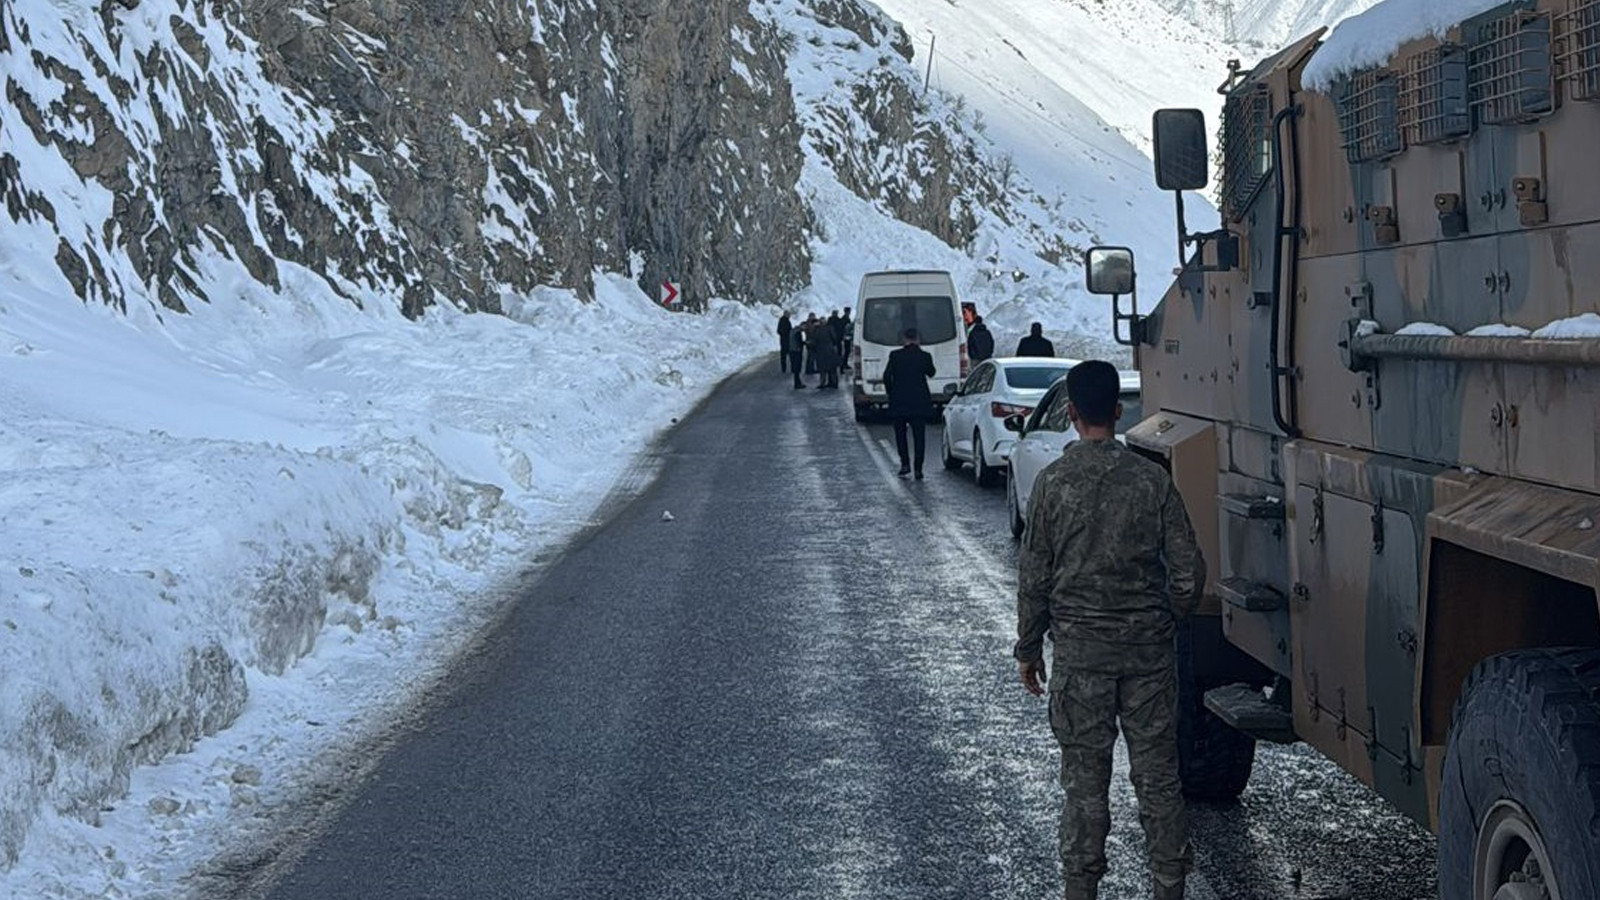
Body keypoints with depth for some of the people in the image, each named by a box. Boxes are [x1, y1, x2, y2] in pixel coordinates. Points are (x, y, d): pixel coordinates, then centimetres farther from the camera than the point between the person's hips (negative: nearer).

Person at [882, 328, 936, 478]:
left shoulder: (896, 355, -6)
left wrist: (890, 392, 8)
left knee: (900, 433, 15)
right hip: (920, 402, 1)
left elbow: (886, 376, -7)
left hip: (899, 401, -1)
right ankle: (918, 469, 0)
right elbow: (931, 373, 14)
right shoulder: (925, 356, -3)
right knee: (919, 435, 4)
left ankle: (905, 463, 3)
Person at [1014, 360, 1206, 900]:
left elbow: (1034, 577, -3)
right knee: (1157, 774, 9)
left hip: (1078, 650, -1)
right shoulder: (1152, 479, -4)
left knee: (1084, 777, 6)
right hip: (1148, 649, 1)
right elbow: (1188, 574, -3)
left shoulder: (1053, 482, -7)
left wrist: (1028, 648, 8)